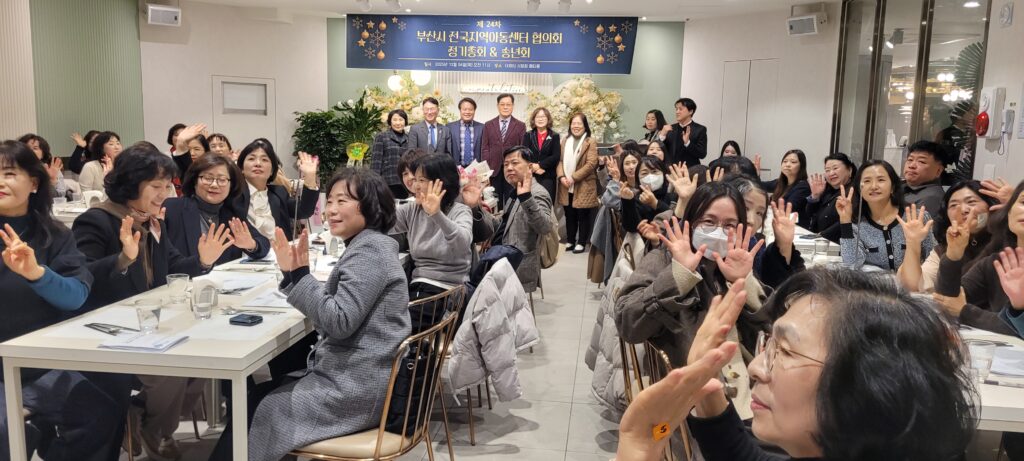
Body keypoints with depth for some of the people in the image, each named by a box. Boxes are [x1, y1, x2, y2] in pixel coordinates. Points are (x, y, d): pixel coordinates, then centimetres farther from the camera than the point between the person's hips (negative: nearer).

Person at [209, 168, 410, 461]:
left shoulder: (370, 250, -18)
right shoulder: (365, 247, 14)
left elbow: (339, 322, -24)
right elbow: (331, 314, 11)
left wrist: (301, 274, -21)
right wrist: (294, 274, 0)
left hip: (356, 390, -9)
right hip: (354, 376, 9)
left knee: (258, 409, 2)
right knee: (258, 395, 13)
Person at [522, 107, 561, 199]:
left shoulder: (554, 136, 7)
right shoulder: (527, 135, 11)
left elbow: (556, 156, -3)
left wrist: (540, 165, -12)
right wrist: (534, 168, -14)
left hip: (548, 177, -1)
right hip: (530, 176, 1)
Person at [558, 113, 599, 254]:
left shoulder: (590, 142, -5)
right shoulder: (565, 141, 13)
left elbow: (591, 164, -14)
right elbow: (560, 160, 9)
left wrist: (574, 177, -17)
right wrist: (561, 177, -9)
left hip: (583, 186, -5)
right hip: (566, 186, 5)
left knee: (582, 215, 1)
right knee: (569, 215, 11)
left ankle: (581, 242, 9)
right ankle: (570, 241, 21)